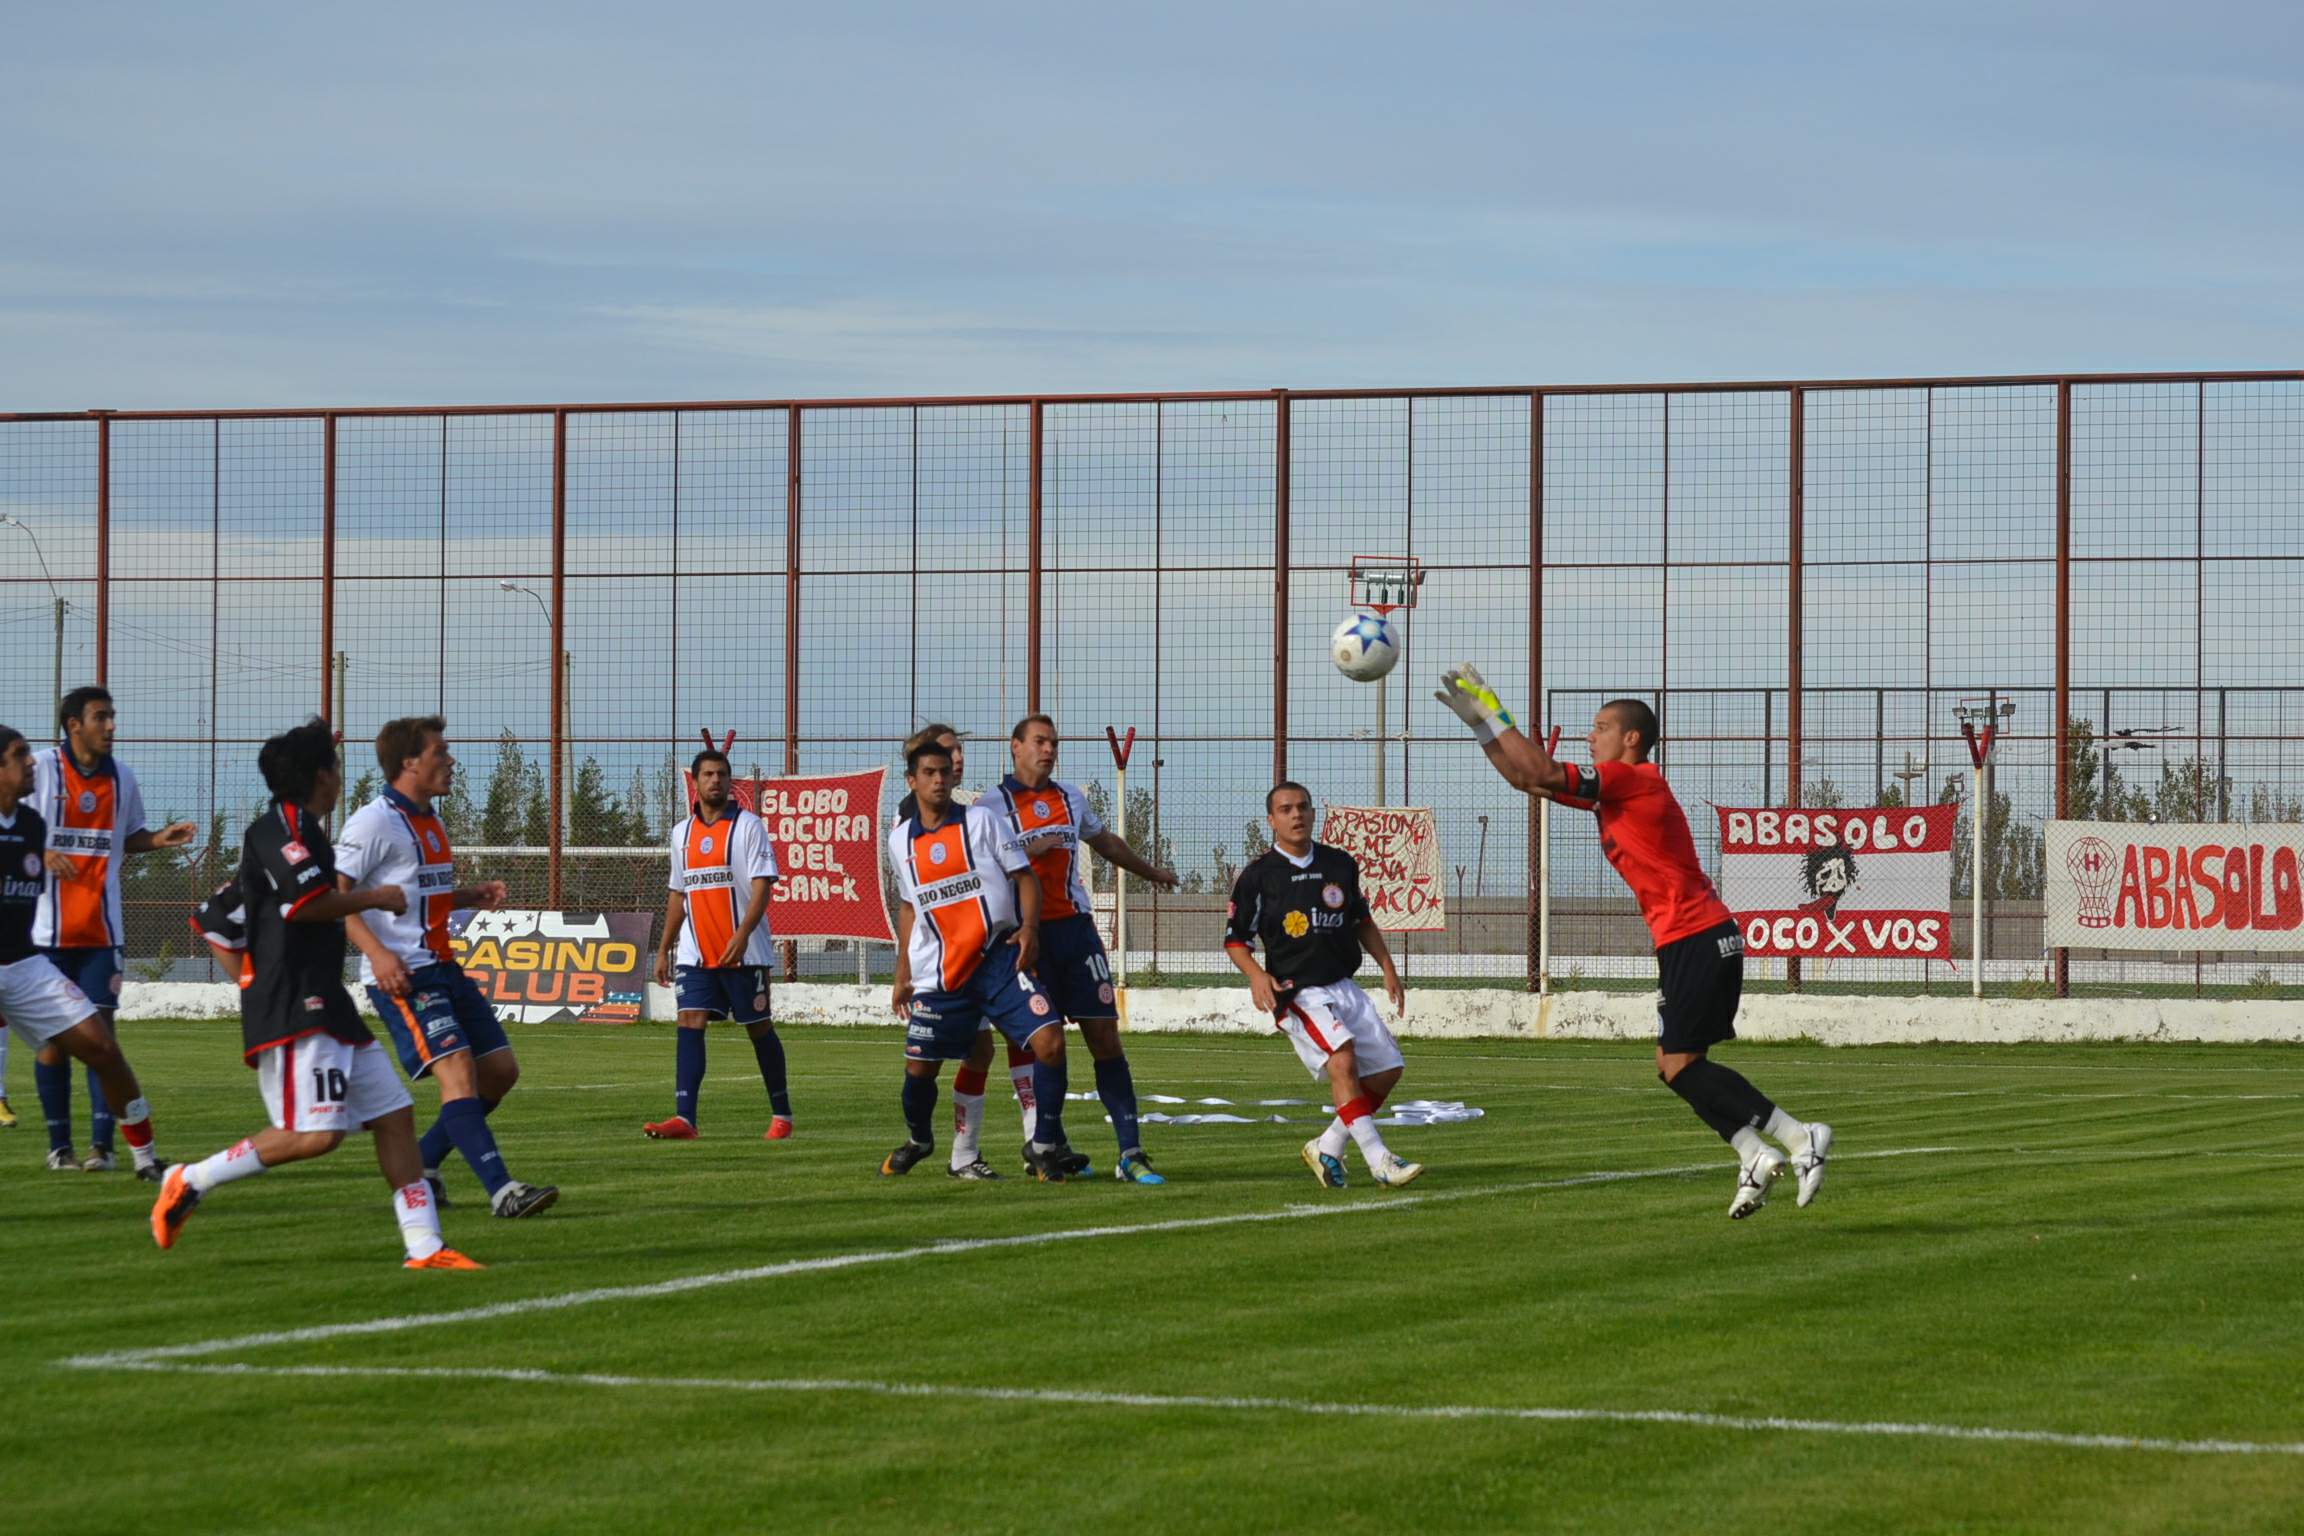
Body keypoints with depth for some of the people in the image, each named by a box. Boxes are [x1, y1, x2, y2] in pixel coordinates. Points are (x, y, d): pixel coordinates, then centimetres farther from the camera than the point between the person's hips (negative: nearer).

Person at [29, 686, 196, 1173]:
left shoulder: (120, 777, 8)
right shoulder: (40, 768, -5)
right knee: (52, 1035, 2)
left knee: (100, 1030, -5)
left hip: (101, 928, 3)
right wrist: (40, 855, -19)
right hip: (48, 928, -3)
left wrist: (159, 839, 1)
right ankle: (59, 1144, 10)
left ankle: (102, 1145, -6)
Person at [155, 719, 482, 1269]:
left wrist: (257, 981, 23)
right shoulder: (281, 828, -8)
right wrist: (373, 899, -7)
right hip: (294, 1014, -11)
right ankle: (191, 1181, -7)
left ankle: (425, 1248, 8)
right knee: (315, 1133, -19)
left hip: (326, 1007, 11)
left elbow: (214, 923, 25)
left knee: (394, 1114, 7)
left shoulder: (299, 830, 21)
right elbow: (306, 903, -23)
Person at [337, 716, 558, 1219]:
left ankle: (421, 1165, 18)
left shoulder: (430, 822, 18)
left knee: (500, 1068, 7)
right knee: (457, 1067, -21)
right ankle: (501, 1192, -28)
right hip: (401, 973, -10)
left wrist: (473, 895, 13)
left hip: (443, 968, 10)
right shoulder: (375, 822, -10)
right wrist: (376, 952, -27)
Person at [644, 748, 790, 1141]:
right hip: (696, 953, 4)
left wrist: (741, 936, -25)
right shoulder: (682, 833, 13)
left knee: (759, 1027, 4)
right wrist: (664, 950, 17)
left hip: (744, 951, -4)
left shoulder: (748, 826, -4)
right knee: (689, 1023, -9)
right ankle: (684, 1119, -16)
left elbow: (762, 886, -12)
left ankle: (781, 1114, 18)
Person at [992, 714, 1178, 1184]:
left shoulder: (1070, 798, 16)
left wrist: (1152, 872, 46)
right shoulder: (993, 803, 0)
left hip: (1075, 929, 4)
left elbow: (1106, 842, 33)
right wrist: (1025, 852, -19)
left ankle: (1131, 1153, -4)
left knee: (1105, 1036, -2)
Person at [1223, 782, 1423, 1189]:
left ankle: (1328, 1147, 17)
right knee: (1342, 1056, -28)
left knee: (1385, 1071, 1)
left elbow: (1361, 920, 23)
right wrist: (1256, 975, -17)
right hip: (1296, 993, -6)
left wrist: (1387, 965, 14)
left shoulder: (1340, 864, 9)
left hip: (1343, 987, 6)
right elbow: (1235, 939, 0)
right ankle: (1378, 1160, -31)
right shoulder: (1258, 875, -5)